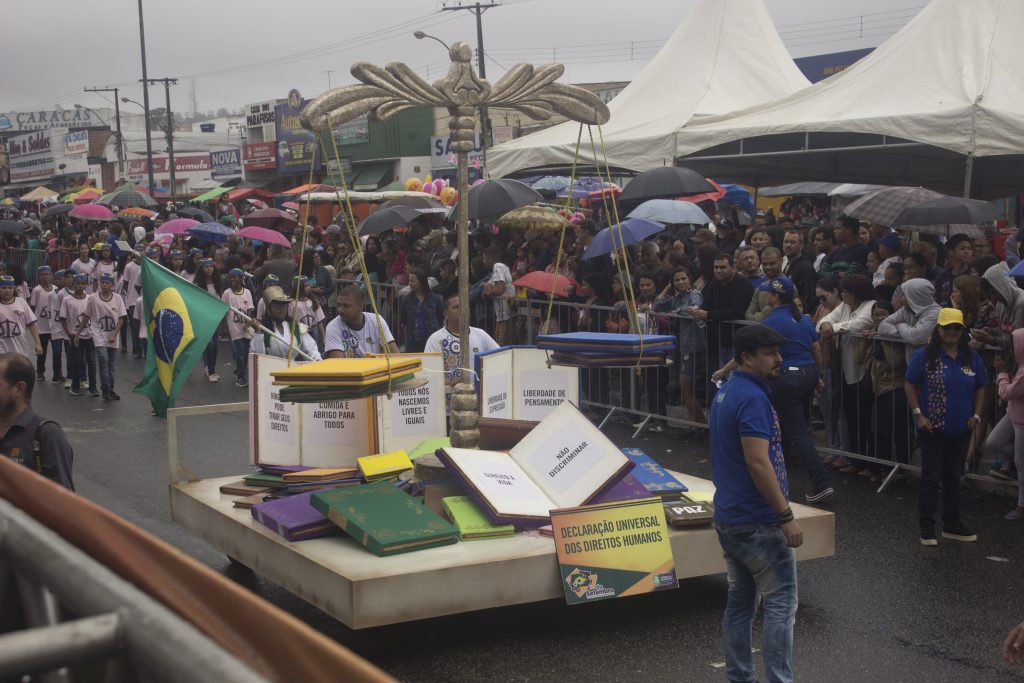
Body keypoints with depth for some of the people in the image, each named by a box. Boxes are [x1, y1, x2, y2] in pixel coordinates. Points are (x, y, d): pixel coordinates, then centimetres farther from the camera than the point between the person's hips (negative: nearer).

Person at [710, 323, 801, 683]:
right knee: (781, 603, -2)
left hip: (728, 516, 9)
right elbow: (758, 463, -25)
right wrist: (787, 516, -21)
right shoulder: (752, 398, -19)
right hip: (758, 522, -9)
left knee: (740, 601, 14)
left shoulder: (725, 393, 12)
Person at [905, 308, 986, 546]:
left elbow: (980, 388, 13)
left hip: (961, 430, 4)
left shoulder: (972, 358, 5)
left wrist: (976, 415, 2)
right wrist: (918, 414, -13)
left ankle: (952, 524, 24)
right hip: (933, 429, -4)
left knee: (954, 477, 14)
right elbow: (909, 386, -6)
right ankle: (926, 527, 8)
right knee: (931, 477, 0)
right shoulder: (924, 356, -8)